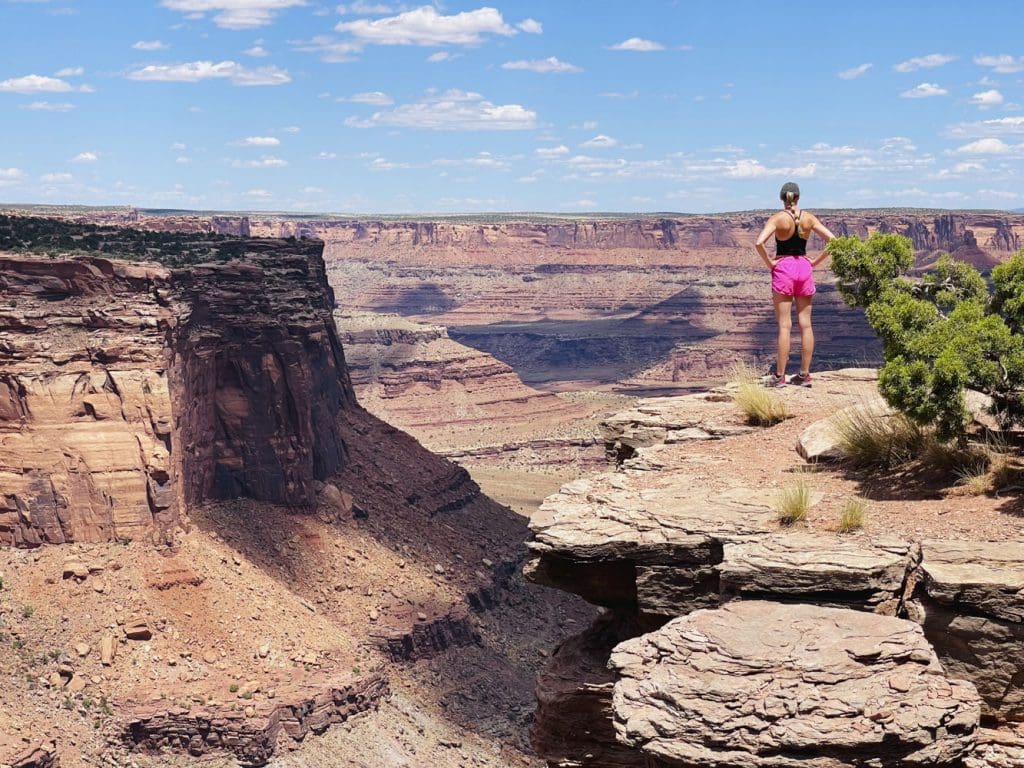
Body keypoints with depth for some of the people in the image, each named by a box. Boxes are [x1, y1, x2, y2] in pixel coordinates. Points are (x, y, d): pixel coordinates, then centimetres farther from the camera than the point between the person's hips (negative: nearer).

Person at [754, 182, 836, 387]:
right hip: (804, 268, 3)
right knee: (805, 324, 7)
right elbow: (832, 240, 0)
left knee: (784, 325, -2)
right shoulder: (809, 218, 2)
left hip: (783, 269, -3)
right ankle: (804, 374, 11)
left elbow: (759, 243, -22)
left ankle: (779, 376, 0)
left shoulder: (777, 218, -8)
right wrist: (816, 261, 5)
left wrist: (768, 263, -9)